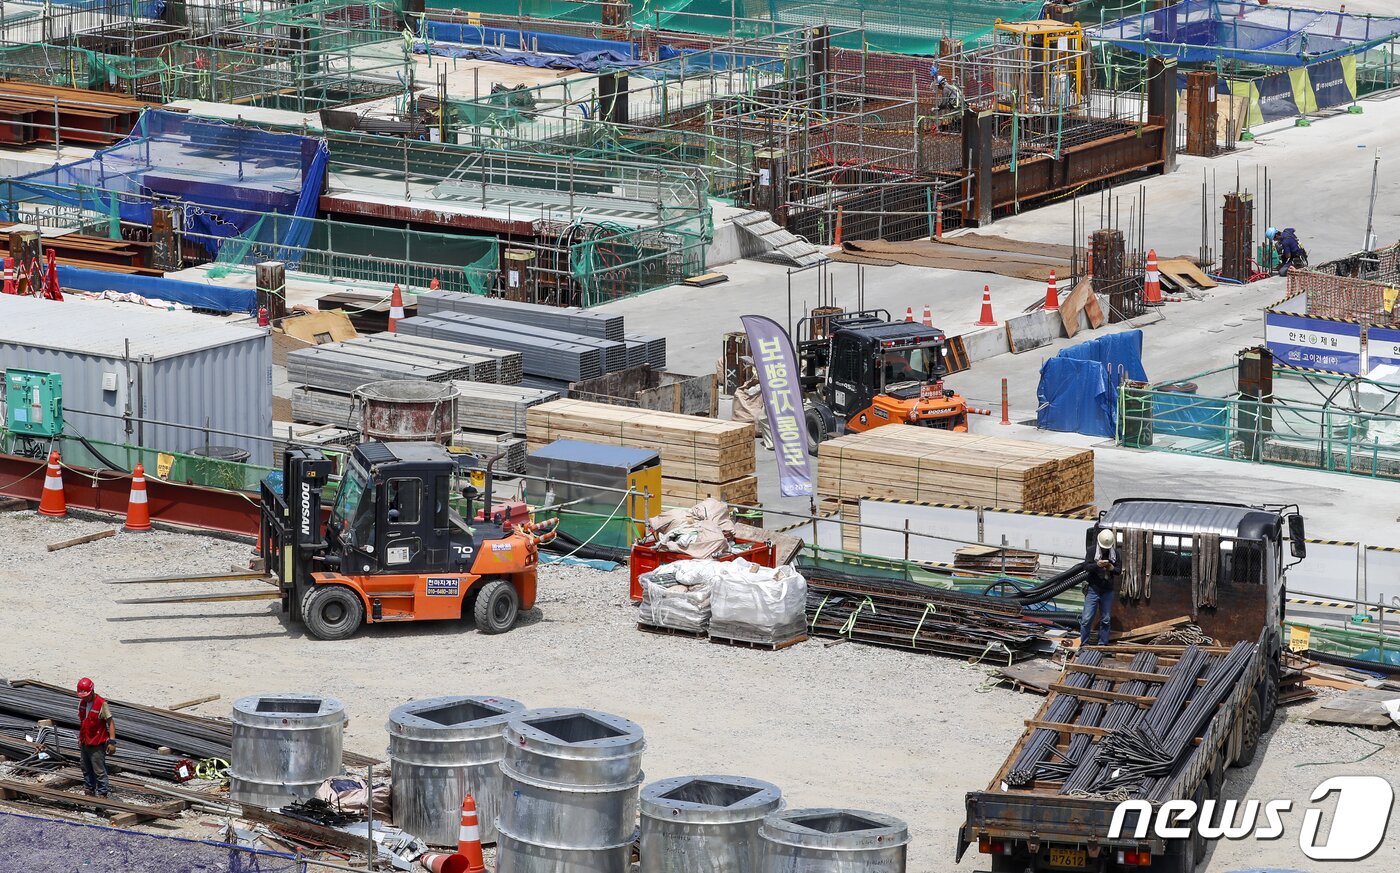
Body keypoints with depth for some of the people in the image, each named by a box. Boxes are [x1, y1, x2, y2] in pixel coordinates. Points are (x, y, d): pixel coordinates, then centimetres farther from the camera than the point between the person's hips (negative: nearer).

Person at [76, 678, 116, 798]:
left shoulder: (101, 704, -16)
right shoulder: (82, 703, 6)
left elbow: (110, 723, -15)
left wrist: (112, 741, -20)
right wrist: (80, 739, 22)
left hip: (97, 744, -7)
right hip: (85, 743, 7)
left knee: (99, 771, -4)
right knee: (86, 770, 16)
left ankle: (102, 794, 2)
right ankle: (89, 792, 27)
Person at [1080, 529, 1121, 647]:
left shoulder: (1115, 553, 6)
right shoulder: (1092, 550, -2)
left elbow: (1119, 570, 7)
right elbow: (1086, 566, -9)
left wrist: (1112, 568, -16)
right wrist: (1097, 565, -29)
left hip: (1108, 591, 3)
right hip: (1093, 589, -3)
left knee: (1106, 619, 7)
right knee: (1087, 619, -5)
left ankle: (1103, 643, 15)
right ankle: (1083, 643, 2)